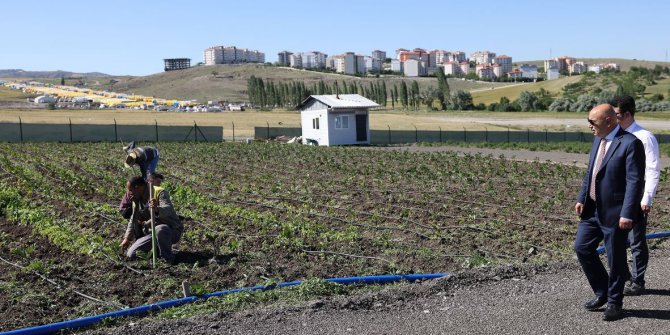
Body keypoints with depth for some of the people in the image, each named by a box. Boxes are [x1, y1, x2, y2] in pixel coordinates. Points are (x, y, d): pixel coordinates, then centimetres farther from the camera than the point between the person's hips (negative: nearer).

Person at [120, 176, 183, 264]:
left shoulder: (159, 192, -16)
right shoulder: (137, 199, 8)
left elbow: (168, 209, -35)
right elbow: (133, 220, 20)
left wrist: (157, 209, -56)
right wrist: (127, 238, 17)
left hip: (172, 231, -7)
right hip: (151, 232, 7)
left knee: (160, 229, -42)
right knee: (131, 255, -6)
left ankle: (168, 258, -22)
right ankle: (157, 248, 13)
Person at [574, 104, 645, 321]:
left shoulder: (630, 143, -16)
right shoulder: (598, 140, 9)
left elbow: (635, 181, -19)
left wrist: (627, 214, -22)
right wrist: (581, 199, 9)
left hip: (615, 213, -8)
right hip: (593, 209, 8)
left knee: (615, 259, 5)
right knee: (582, 248, 10)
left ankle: (614, 303, 22)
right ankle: (602, 293, 27)